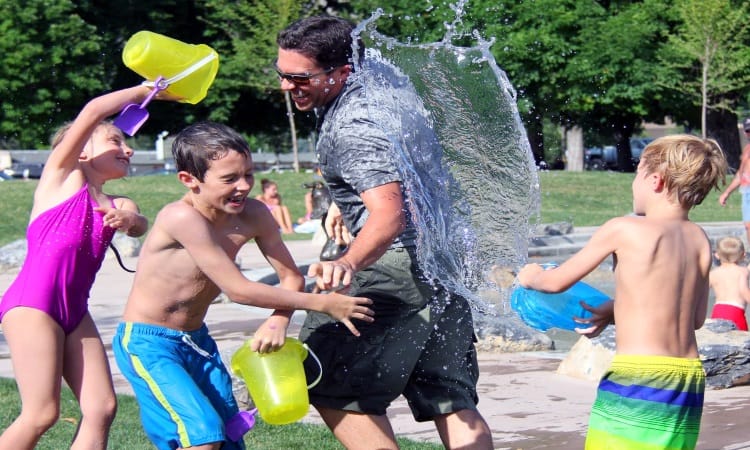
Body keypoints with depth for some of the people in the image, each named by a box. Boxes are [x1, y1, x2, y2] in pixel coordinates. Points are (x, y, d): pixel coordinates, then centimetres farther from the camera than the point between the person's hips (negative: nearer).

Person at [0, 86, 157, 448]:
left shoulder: (118, 204, 20)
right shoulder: (63, 173, 5)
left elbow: (140, 226, -3)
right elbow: (93, 112, -7)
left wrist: (128, 220, -24)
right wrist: (143, 91, 2)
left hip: (75, 311, 7)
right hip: (32, 301, -7)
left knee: (102, 408, -2)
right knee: (42, 414, -11)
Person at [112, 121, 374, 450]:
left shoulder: (253, 215, -9)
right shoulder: (182, 218, -28)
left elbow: (291, 277, -1)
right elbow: (238, 290, -27)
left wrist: (278, 321, -24)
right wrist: (323, 304, -23)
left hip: (197, 340, 7)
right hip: (147, 344, -7)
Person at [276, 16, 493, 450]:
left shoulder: (351, 125, -19)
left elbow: (390, 215, -31)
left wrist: (347, 263, -47)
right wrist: (346, 204, 35)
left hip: (398, 261, -10)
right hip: (443, 257, 10)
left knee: (330, 385, -4)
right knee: (453, 403, 9)